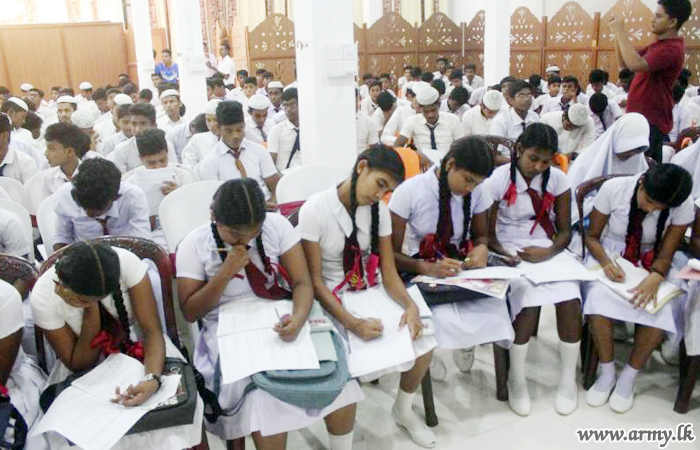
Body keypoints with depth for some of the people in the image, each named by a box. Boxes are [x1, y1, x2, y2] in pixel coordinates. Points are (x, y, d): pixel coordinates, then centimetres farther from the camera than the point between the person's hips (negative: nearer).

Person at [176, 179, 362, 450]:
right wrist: (225, 273, -19)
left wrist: (299, 318, -29)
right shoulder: (194, 245, -8)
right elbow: (190, 312, -4)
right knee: (266, 401, -29)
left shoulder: (278, 226, -5)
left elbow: (302, 282, -7)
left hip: (281, 318, 2)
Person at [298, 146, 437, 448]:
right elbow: (314, 281, -18)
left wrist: (410, 305, -23)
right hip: (329, 301, -4)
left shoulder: (379, 210, -2)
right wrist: (352, 323, -30)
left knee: (423, 343, -13)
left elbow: (389, 271, -3)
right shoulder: (315, 209, -18)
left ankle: (403, 410, 17)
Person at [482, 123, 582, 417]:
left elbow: (565, 231, 4)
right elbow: (487, 234, -3)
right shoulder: (498, 180, -6)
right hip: (511, 252, -2)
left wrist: (549, 252, -16)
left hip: (549, 250, 3)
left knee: (570, 300, -26)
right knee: (529, 303, -30)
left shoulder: (557, 179, 2)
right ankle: (516, 378, -7)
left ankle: (568, 378, -4)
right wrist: (505, 255, -22)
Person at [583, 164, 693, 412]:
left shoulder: (683, 205, -16)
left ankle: (629, 376, -5)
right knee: (598, 298, -32)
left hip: (650, 262, 1)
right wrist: (605, 262, -28)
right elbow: (592, 236, -7)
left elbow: (665, 255, -11)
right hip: (610, 254, -1)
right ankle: (607, 372, -10)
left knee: (660, 309, -29)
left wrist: (655, 277, -34)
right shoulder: (613, 188, -19)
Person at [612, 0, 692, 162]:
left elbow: (636, 65, -31)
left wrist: (621, 32, -23)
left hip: (651, 122, -10)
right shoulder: (658, 45, 16)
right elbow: (624, 62, 17)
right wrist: (618, 33, 5)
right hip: (641, 118, 10)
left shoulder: (671, 49, -17)